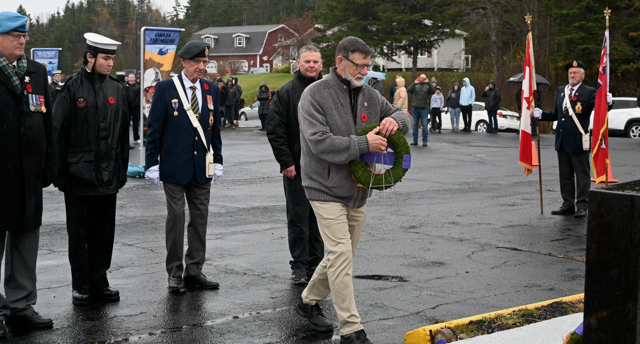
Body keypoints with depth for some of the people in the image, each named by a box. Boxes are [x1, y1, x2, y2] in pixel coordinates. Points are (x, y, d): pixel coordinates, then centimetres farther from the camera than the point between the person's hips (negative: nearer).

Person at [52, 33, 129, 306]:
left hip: (107, 174, 4)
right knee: (79, 232, 5)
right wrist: (60, 172, -8)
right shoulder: (72, 88, -5)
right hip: (78, 173, -4)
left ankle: (99, 283, 19)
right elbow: (59, 131, -6)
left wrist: (121, 170, 9)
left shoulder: (116, 89, 9)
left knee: (104, 231, 8)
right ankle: (80, 286, 13)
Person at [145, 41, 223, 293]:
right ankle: (175, 273, 7)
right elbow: (155, 128, -3)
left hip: (202, 167, 4)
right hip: (174, 167, -4)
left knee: (200, 217, 7)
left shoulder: (212, 90, 9)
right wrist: (152, 163, -7)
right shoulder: (165, 88, -3)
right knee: (176, 217, -1)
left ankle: (194, 271, 16)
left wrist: (217, 161, 9)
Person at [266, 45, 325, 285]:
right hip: (296, 167, -3)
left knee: (318, 218, 9)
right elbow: (275, 131, -5)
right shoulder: (286, 93, -2)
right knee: (298, 218, 1)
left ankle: (315, 264, 18)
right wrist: (286, 162, -11)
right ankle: (299, 266, 10)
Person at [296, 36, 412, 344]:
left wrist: (396, 119, -9)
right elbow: (319, 142, -22)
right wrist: (363, 144, -26)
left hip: (357, 192, 7)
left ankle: (309, 301, 37)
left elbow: (404, 116, 17)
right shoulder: (315, 95, -12)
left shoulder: (369, 95, 8)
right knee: (341, 254, -12)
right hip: (327, 189, -7)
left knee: (341, 256, 16)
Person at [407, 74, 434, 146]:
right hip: (415, 108, 2)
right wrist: (414, 83, -13)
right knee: (414, 125, 6)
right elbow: (408, 90, -3)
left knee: (425, 126, -4)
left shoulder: (427, 87, 8)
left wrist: (428, 83, -18)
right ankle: (415, 141, 12)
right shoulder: (415, 86, 13)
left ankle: (425, 141, 2)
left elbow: (433, 91, -11)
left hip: (424, 108, -2)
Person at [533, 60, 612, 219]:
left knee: (582, 175, 2)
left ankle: (582, 206, 7)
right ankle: (568, 204, 21)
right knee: (565, 175, 13)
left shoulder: (589, 92, -5)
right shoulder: (561, 91, 14)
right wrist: (541, 114, 10)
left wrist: (607, 102, -37)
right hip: (562, 140, 7)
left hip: (578, 141, -7)